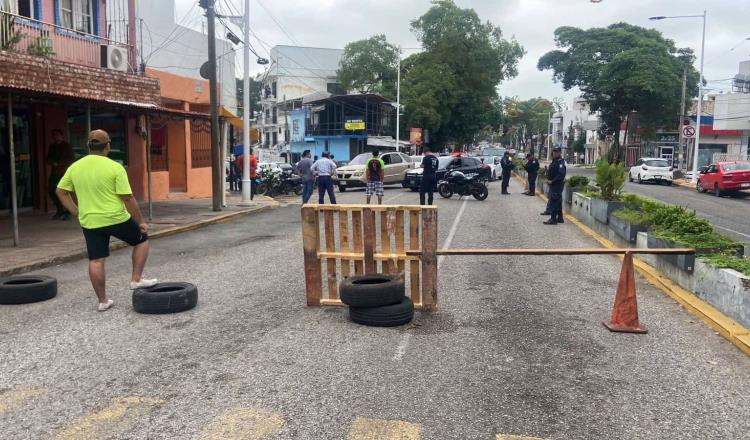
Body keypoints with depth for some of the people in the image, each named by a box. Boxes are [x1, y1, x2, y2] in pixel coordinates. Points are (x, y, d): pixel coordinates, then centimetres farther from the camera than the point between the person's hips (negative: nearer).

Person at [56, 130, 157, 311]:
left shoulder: (75, 167, 5)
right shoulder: (115, 168, -11)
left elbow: (61, 191, 13)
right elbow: (128, 198, -14)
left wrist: (77, 212, 18)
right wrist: (141, 222, -6)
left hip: (89, 222, 5)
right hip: (117, 219, -4)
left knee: (96, 260, 9)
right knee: (141, 239, 18)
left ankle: (102, 301, 15)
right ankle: (136, 279, 13)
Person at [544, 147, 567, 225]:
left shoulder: (560, 162, -15)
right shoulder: (554, 161, 15)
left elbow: (561, 174, -24)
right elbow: (550, 172, 23)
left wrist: (552, 181, -21)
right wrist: (548, 180, 7)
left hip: (557, 184, -10)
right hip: (553, 184, 10)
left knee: (553, 201, -10)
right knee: (558, 201, 15)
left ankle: (553, 219, -7)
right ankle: (560, 218, 23)